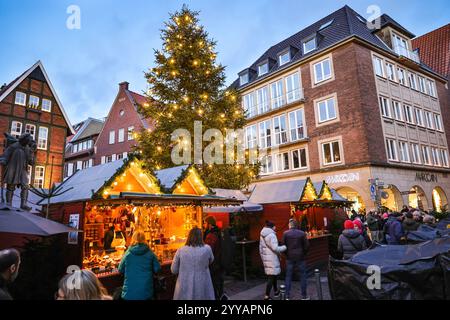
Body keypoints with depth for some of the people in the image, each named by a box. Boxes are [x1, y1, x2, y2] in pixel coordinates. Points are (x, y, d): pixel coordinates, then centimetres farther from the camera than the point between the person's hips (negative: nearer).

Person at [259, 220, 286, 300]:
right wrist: (285, 247, -7)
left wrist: (263, 258, 21)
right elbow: (275, 248, -21)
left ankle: (276, 291, 36)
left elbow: (261, 248, 13)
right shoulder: (271, 235, -18)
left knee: (274, 274, 22)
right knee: (271, 276, -3)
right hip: (272, 258, -9)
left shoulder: (262, 235, 9)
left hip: (266, 257, 9)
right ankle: (267, 296, -2)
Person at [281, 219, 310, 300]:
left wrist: (287, 254, 9)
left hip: (289, 258, 1)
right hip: (300, 257, -1)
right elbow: (307, 246, -4)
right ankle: (304, 296, 16)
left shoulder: (285, 233, -5)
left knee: (288, 277, 9)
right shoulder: (302, 233, -5)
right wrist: (303, 254, 11)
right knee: (302, 276, 11)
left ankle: (287, 296, 13)